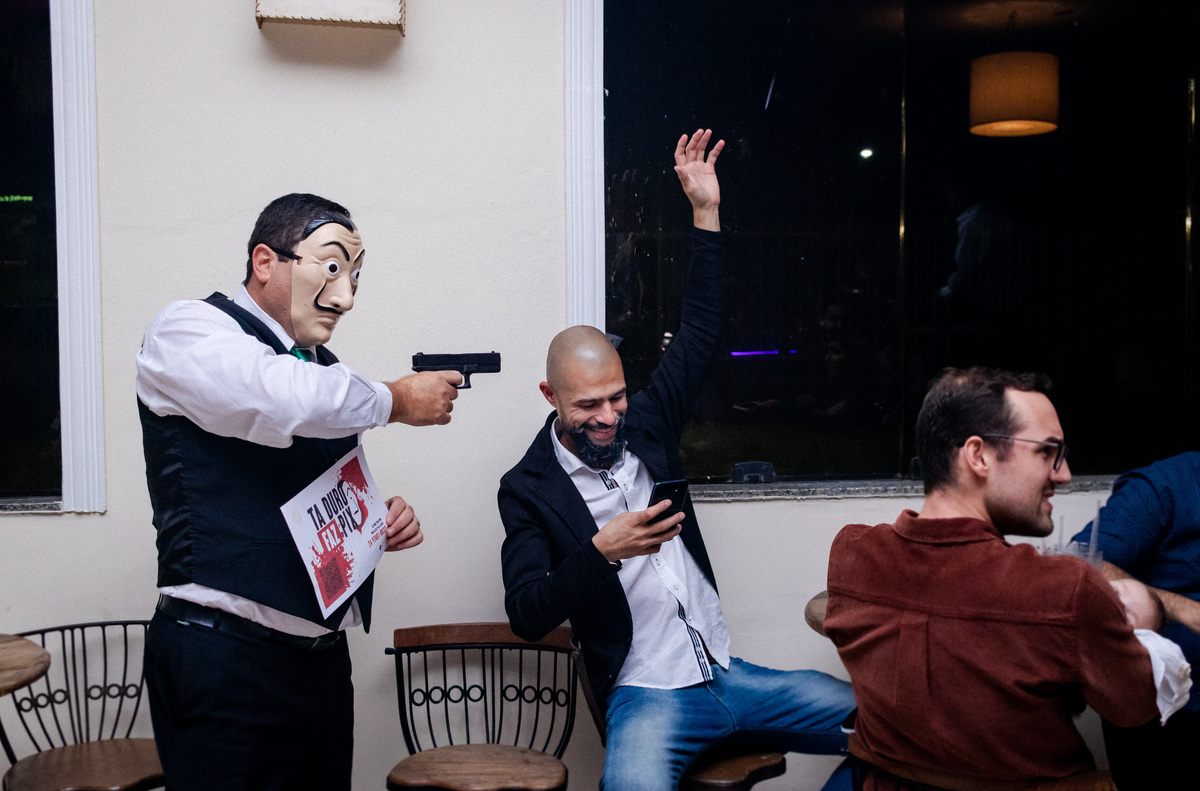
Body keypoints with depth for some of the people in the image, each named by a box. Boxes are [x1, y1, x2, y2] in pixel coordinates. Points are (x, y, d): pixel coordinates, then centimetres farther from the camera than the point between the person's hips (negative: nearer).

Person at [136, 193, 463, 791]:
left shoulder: (321, 368, 15)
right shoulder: (186, 330, -7)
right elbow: (286, 400, -28)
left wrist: (382, 520, 5)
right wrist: (396, 400, -11)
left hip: (322, 655, 7)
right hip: (224, 660, -7)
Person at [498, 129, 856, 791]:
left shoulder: (642, 426, 8)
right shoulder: (528, 488, -4)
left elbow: (698, 335, 11)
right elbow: (526, 616, -12)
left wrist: (705, 214, 5)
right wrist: (599, 551, -26)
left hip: (725, 672, 6)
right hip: (648, 694, -6)